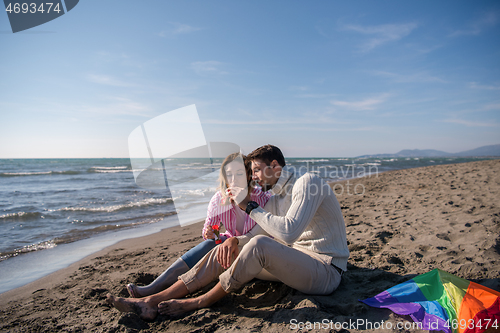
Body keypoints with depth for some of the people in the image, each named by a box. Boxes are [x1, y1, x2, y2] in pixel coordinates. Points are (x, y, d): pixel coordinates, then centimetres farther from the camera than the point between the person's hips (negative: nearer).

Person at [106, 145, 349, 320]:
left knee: (259, 245, -34)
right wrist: (234, 240, -13)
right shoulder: (276, 196, 12)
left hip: (325, 271, -8)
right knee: (223, 252, -4)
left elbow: (288, 232, -28)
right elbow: (258, 231, 8)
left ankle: (199, 303, -14)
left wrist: (251, 208, -17)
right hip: (296, 260, 8)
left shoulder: (307, 182, -16)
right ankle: (152, 301, -7)